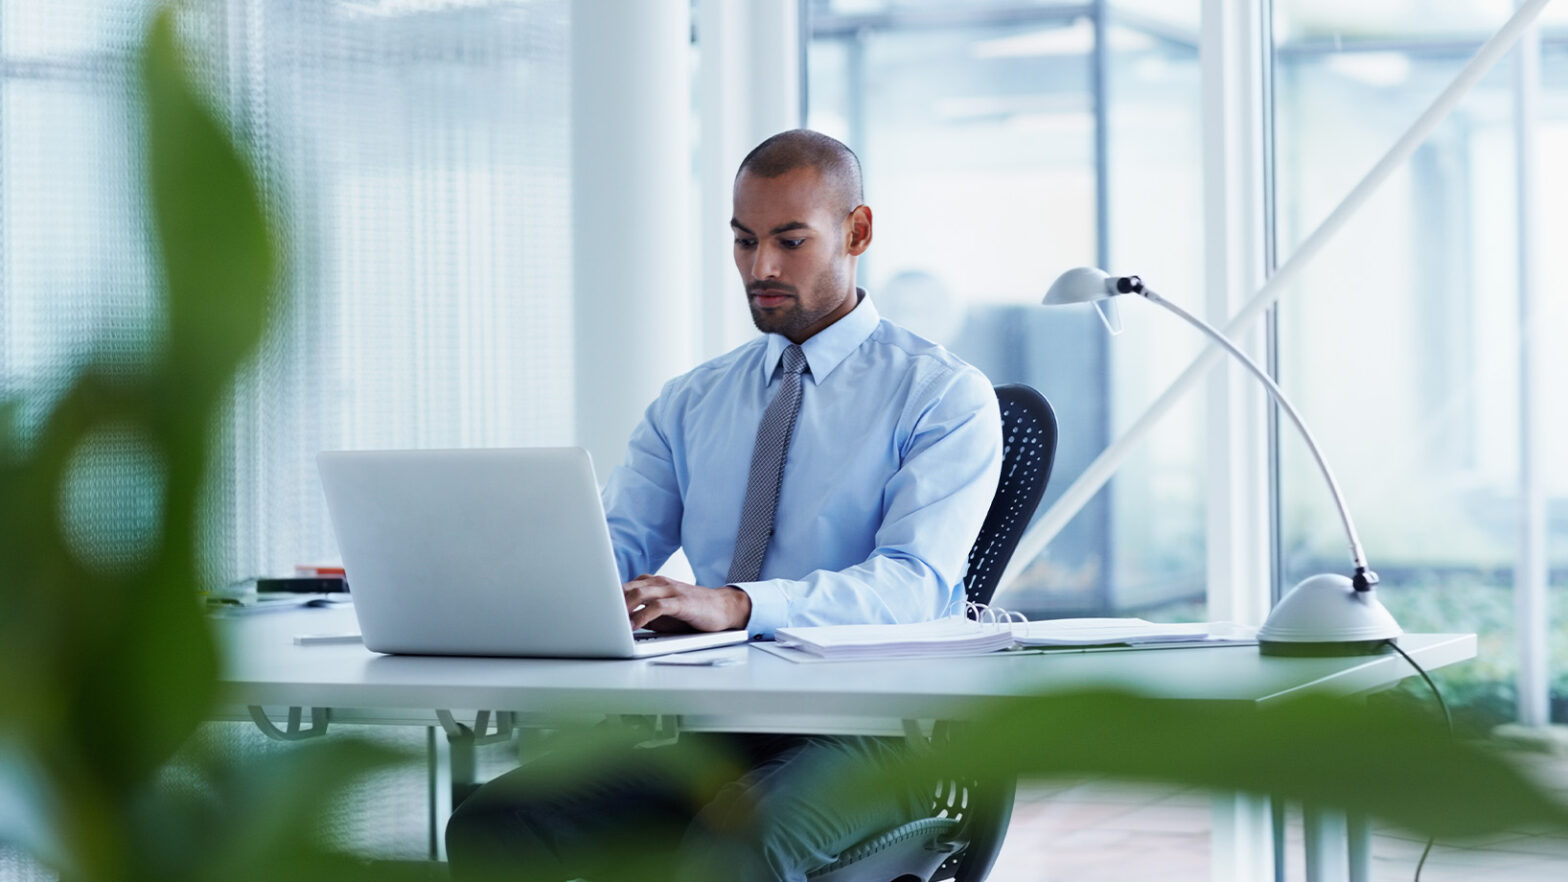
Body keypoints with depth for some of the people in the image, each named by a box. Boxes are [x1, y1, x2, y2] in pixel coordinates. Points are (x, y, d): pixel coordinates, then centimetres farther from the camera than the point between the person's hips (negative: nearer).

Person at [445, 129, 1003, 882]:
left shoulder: (945, 397, 1)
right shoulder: (691, 403, 20)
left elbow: (913, 584, -14)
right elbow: (616, 546, 9)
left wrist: (737, 604, -31)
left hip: (864, 730, -5)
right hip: (706, 728, 5)